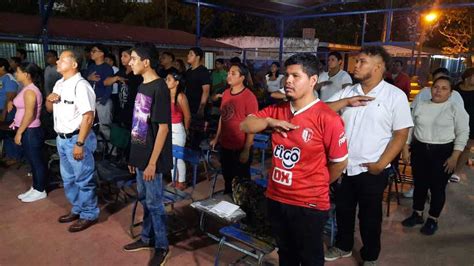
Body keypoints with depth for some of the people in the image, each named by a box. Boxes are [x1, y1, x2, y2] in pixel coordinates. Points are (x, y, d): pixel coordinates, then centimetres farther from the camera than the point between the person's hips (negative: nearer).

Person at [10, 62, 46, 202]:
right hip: (26, 131, 10)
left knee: (36, 161, 1)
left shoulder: (30, 91, -19)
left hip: (30, 131, -10)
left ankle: (40, 191, 11)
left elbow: (29, 114, -23)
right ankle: (35, 188, 27)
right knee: (33, 160, 16)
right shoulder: (27, 88, 12)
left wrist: (19, 132, -20)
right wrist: (13, 103, 13)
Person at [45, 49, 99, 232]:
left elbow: (88, 117, -23)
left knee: (83, 179, 3)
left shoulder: (80, 85, -18)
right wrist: (49, 99, -2)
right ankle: (77, 210, 37)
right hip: (61, 139, 9)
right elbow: (49, 109, 22)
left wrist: (79, 143, -24)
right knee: (68, 178, 20)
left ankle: (89, 215, 19)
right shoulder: (59, 84, 11)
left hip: (76, 138, -9)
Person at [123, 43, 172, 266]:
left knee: (154, 202, 4)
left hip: (151, 158, -8)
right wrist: (134, 156, 15)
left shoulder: (159, 88, -17)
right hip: (140, 155, 8)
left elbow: (163, 128, -19)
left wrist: (152, 162, -19)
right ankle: (147, 238, 36)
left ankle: (162, 246, 21)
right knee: (144, 199, 19)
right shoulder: (142, 86, 9)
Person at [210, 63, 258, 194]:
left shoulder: (249, 96, -16)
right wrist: (217, 138, 14)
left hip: (240, 148, -6)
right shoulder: (226, 93, 4)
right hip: (225, 145, 6)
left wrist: (246, 150, -17)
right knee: (227, 178, 23)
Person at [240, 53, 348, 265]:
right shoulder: (277, 110, 0)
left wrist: (316, 186, 5)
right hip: (276, 199, 5)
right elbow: (245, 126, -1)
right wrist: (269, 122, -20)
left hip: (309, 204, -5)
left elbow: (339, 162, -9)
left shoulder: (328, 118, -18)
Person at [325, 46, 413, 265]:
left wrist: (380, 164, -14)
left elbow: (401, 134, -9)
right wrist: (345, 102, -16)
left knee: (370, 216, 13)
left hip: (371, 170, -4)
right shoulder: (347, 92, 4)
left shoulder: (395, 96, -8)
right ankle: (343, 246, 43)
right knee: (343, 210, 19)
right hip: (343, 166, 4)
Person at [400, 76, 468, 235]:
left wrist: (454, 157, -12)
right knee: (419, 184, 13)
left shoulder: (456, 109, -5)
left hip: (442, 153, -3)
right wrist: (405, 149, 5)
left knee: (437, 188, 6)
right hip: (419, 151, 3)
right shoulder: (420, 106, 5)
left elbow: (463, 134, -6)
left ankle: (433, 220, 24)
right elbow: (409, 128, 9)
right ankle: (417, 214, 30)